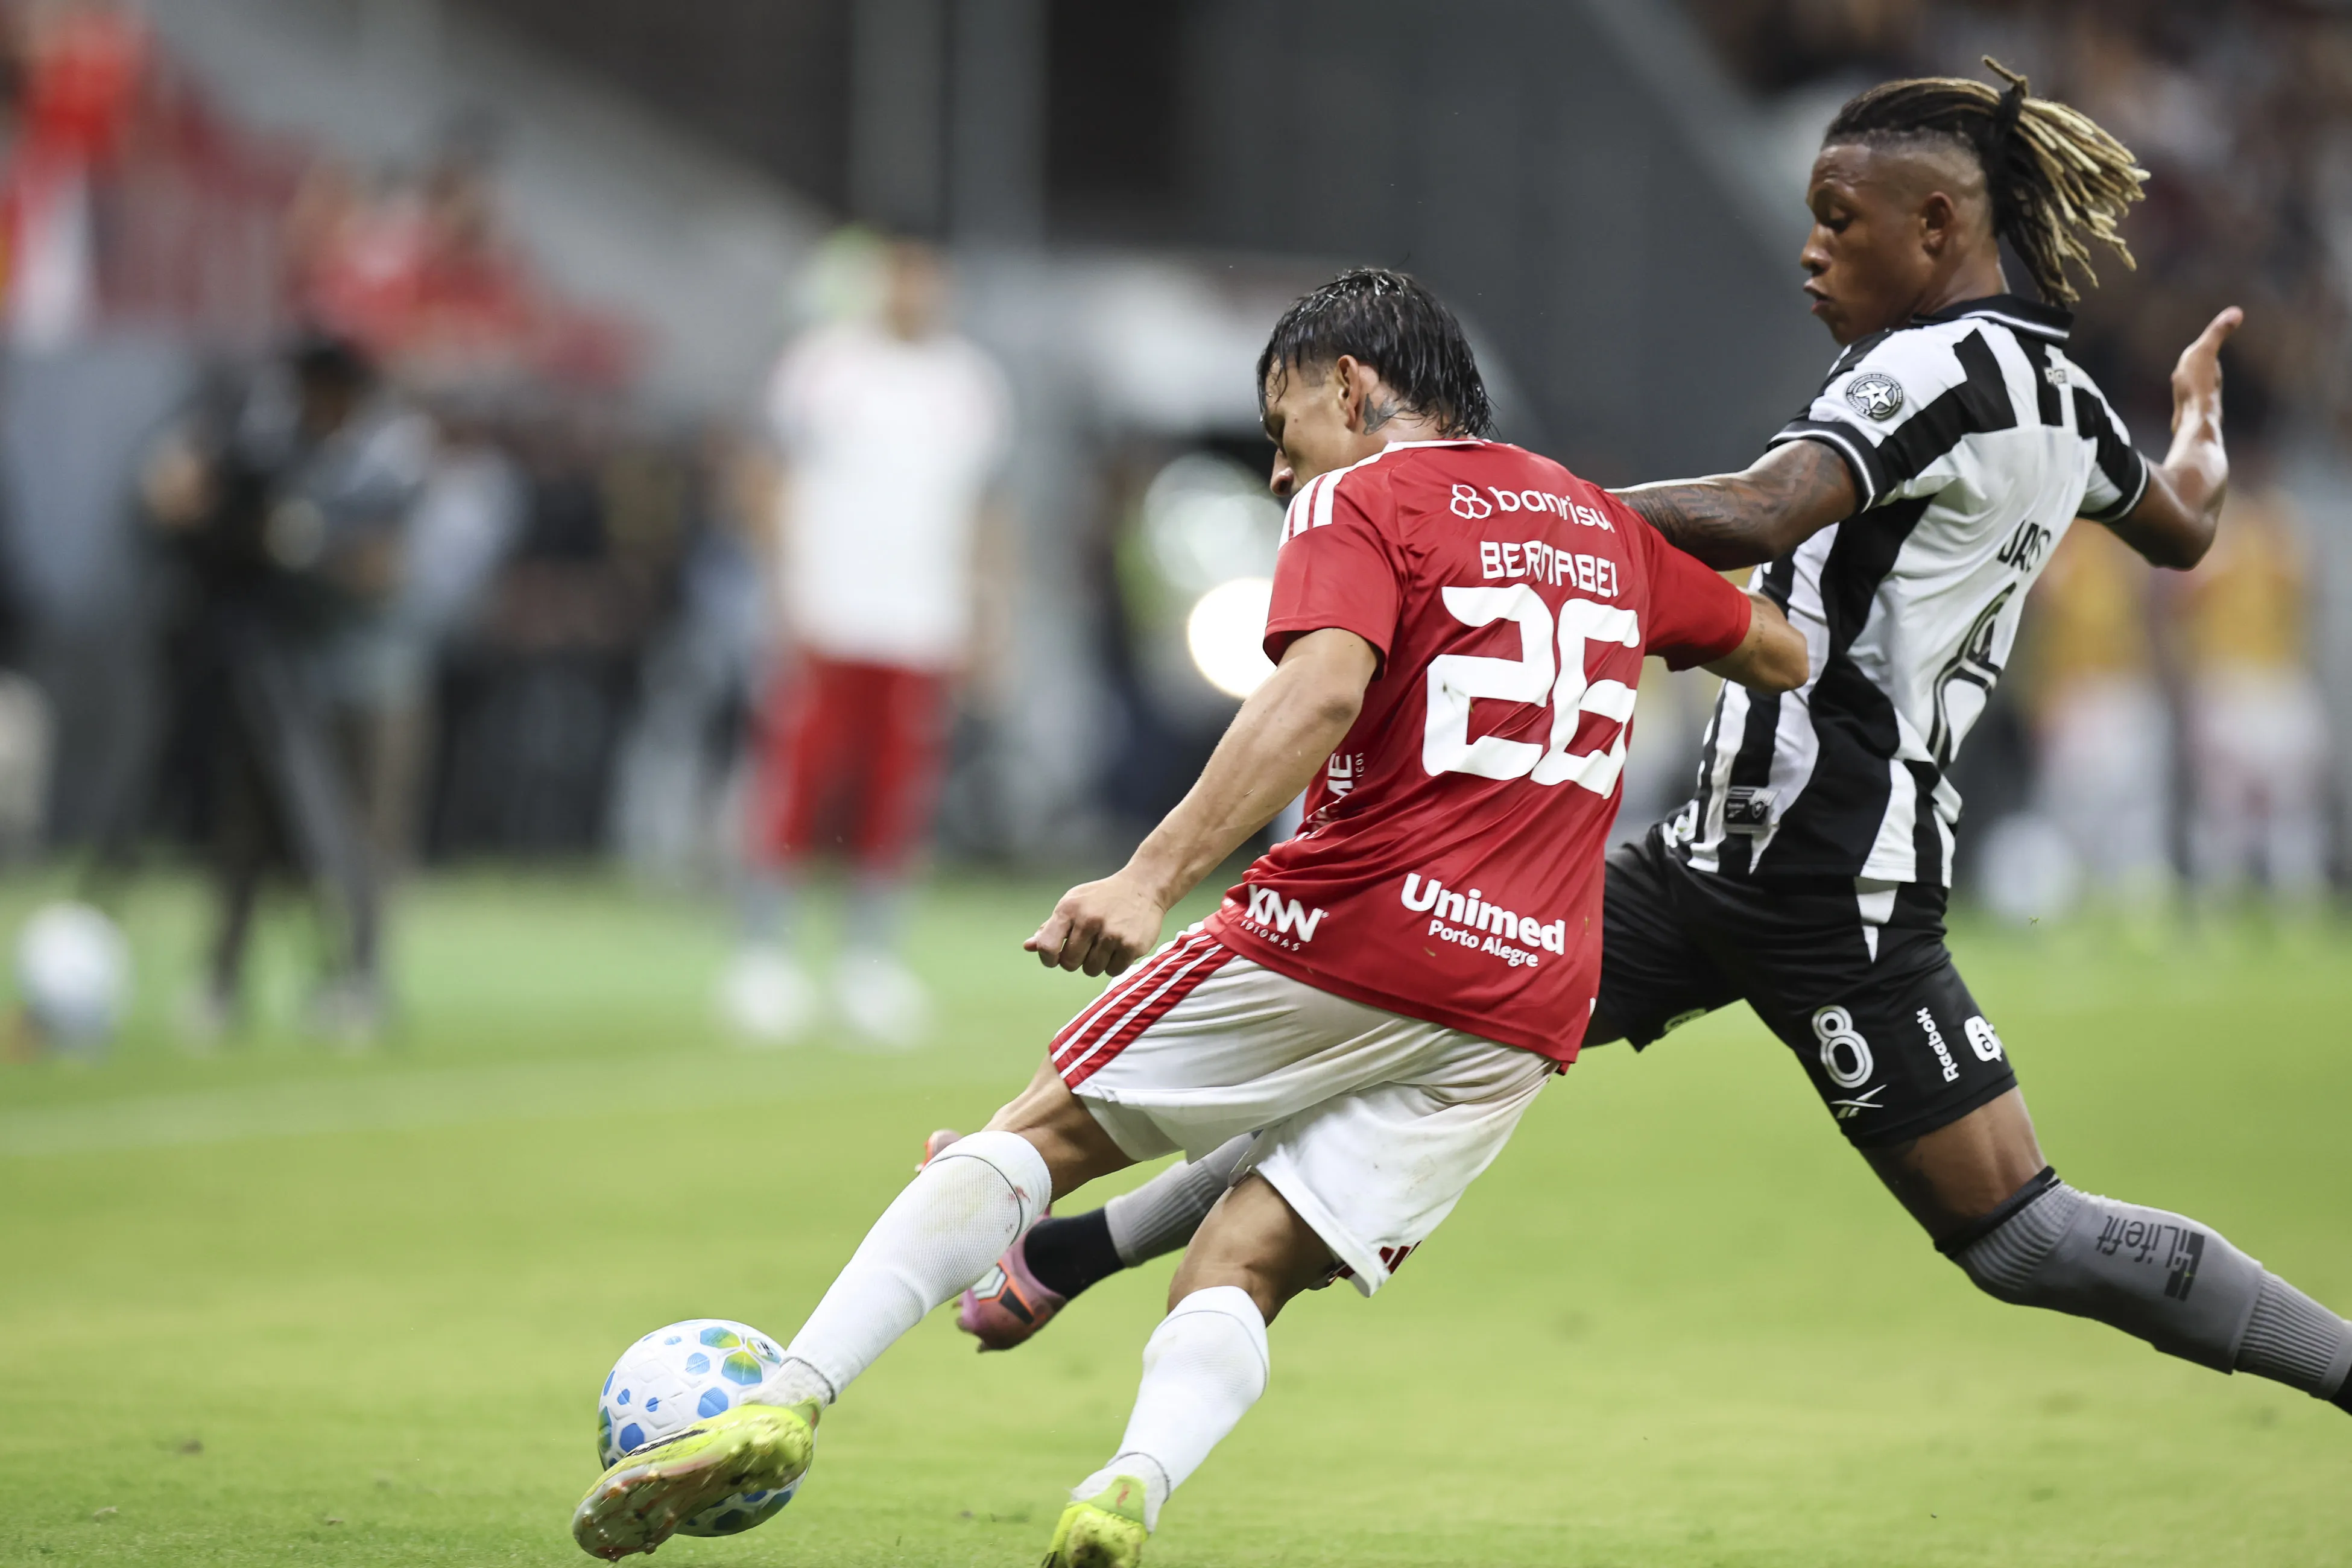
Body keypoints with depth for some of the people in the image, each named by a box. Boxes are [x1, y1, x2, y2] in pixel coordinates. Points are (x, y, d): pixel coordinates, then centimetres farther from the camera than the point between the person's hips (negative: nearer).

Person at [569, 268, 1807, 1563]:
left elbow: (1321, 692, -18)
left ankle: (789, 1405, -5)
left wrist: (1152, 876, -25)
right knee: (1242, 1270, 5)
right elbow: (1780, 656, 32)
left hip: (1347, 931, -5)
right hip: (1526, 1007, 5)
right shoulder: (1601, 523, 20)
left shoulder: (1357, 502, 1)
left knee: (1042, 1132, 7)